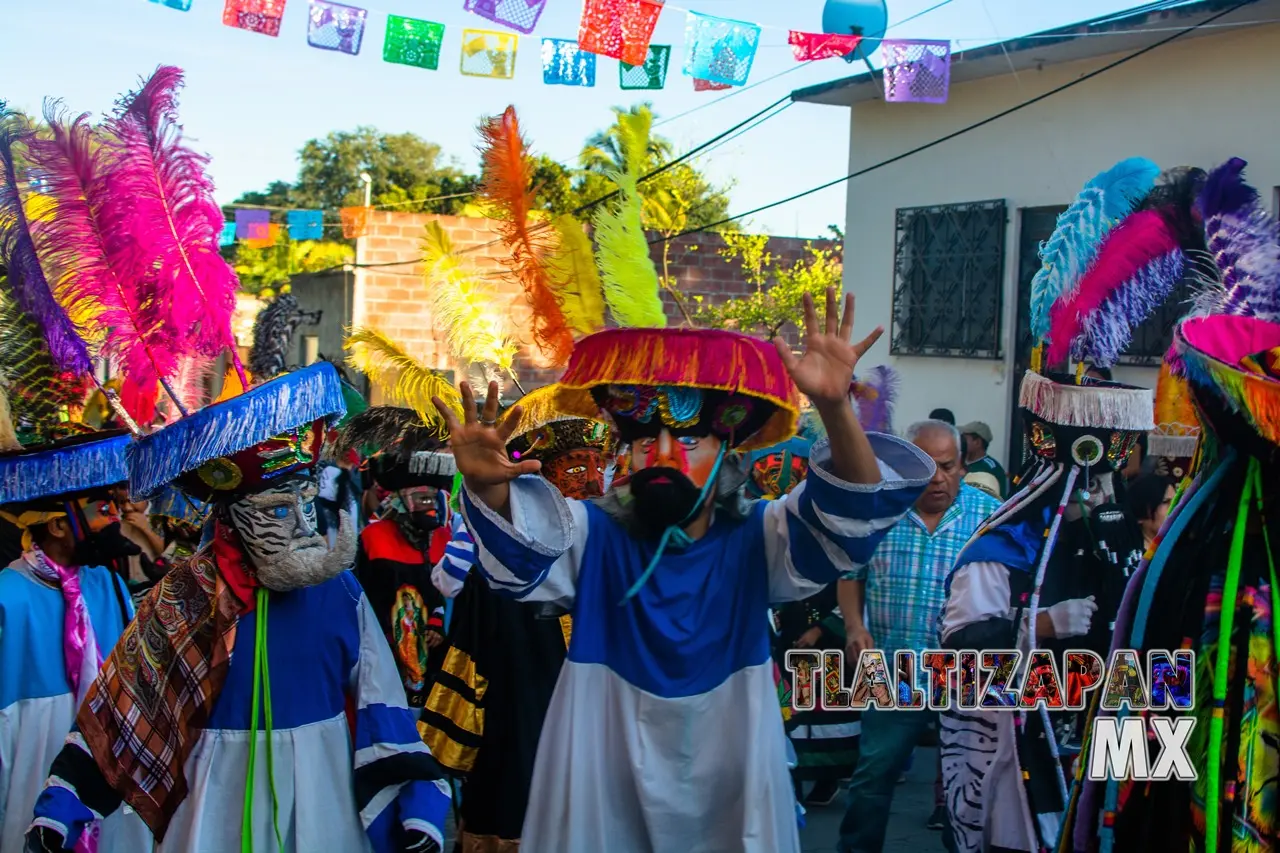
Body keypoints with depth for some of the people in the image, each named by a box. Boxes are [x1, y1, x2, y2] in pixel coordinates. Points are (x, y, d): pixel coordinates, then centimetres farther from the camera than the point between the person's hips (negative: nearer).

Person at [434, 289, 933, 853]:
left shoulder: (756, 540, -5)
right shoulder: (594, 536, -3)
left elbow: (857, 508, -19)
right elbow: (517, 545, -20)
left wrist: (835, 410, -38)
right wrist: (488, 485, -44)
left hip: (729, 797, 0)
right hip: (603, 797, 0)